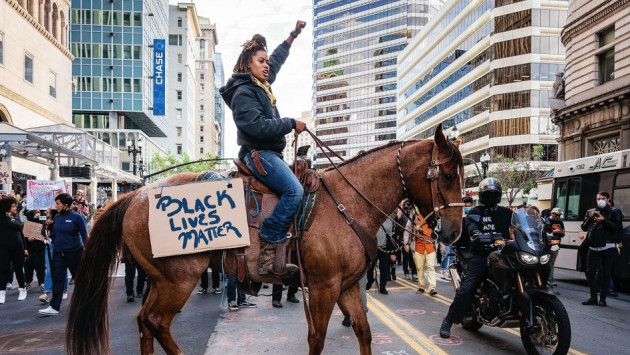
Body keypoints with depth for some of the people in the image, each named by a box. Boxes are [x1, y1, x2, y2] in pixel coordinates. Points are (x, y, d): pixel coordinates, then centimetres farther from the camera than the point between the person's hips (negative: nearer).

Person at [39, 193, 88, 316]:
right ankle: (54, 307, 3)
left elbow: (84, 235, -10)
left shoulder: (77, 217, -12)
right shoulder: (57, 217, 4)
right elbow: (55, 233, 14)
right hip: (58, 253, 5)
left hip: (74, 252, -5)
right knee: (57, 279, 1)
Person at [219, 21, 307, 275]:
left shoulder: (262, 85, 17)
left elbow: (277, 58, 34)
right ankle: (270, 250, -22)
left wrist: (293, 35, 41)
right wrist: (291, 124, -14)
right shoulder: (243, 92, -10)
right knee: (295, 190, -25)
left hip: (269, 153, 11)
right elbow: (257, 126, -23)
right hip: (258, 153, -11)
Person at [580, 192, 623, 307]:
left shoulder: (614, 212, 4)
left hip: (608, 247, -4)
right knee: (590, 272, 1)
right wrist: (589, 218, -6)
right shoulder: (592, 212, 15)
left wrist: (604, 221, -17)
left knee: (606, 274, 1)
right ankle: (593, 297, 8)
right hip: (593, 248, 4)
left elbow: (618, 228, -7)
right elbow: (584, 227, 11)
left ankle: (603, 298, 6)